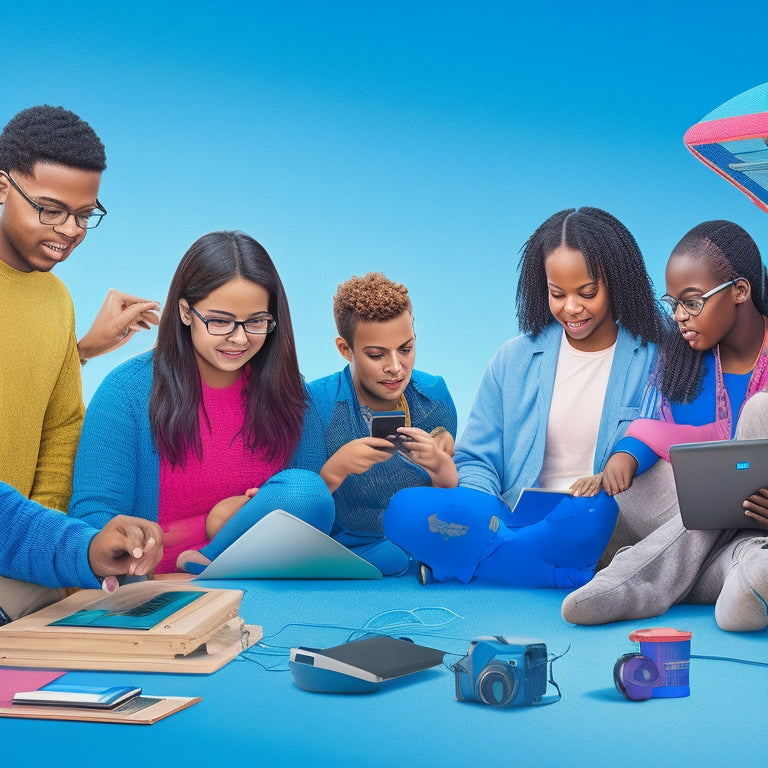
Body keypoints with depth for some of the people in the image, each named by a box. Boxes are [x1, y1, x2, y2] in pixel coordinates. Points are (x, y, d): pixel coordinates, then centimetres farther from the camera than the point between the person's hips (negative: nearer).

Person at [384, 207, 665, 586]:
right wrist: (487, 515, -11)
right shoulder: (515, 360, 13)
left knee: (596, 513, -40)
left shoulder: (654, 359, 4)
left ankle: (452, 565, -20)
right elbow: (475, 461, 12)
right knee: (407, 509, -23)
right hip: (517, 518, 2)